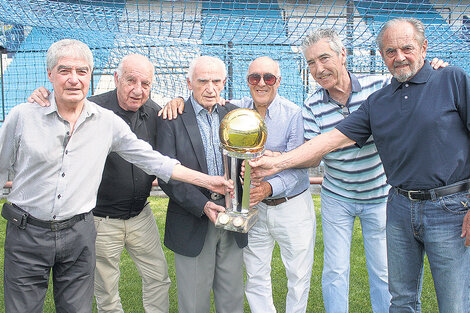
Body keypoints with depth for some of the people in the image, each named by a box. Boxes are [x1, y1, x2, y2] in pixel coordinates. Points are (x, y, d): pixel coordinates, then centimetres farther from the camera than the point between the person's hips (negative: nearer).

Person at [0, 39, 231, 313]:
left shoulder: (107, 122, -1)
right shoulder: (23, 116, -4)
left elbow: (153, 160, 3)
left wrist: (207, 180, 0)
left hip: (79, 233, 1)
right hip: (27, 232, 0)